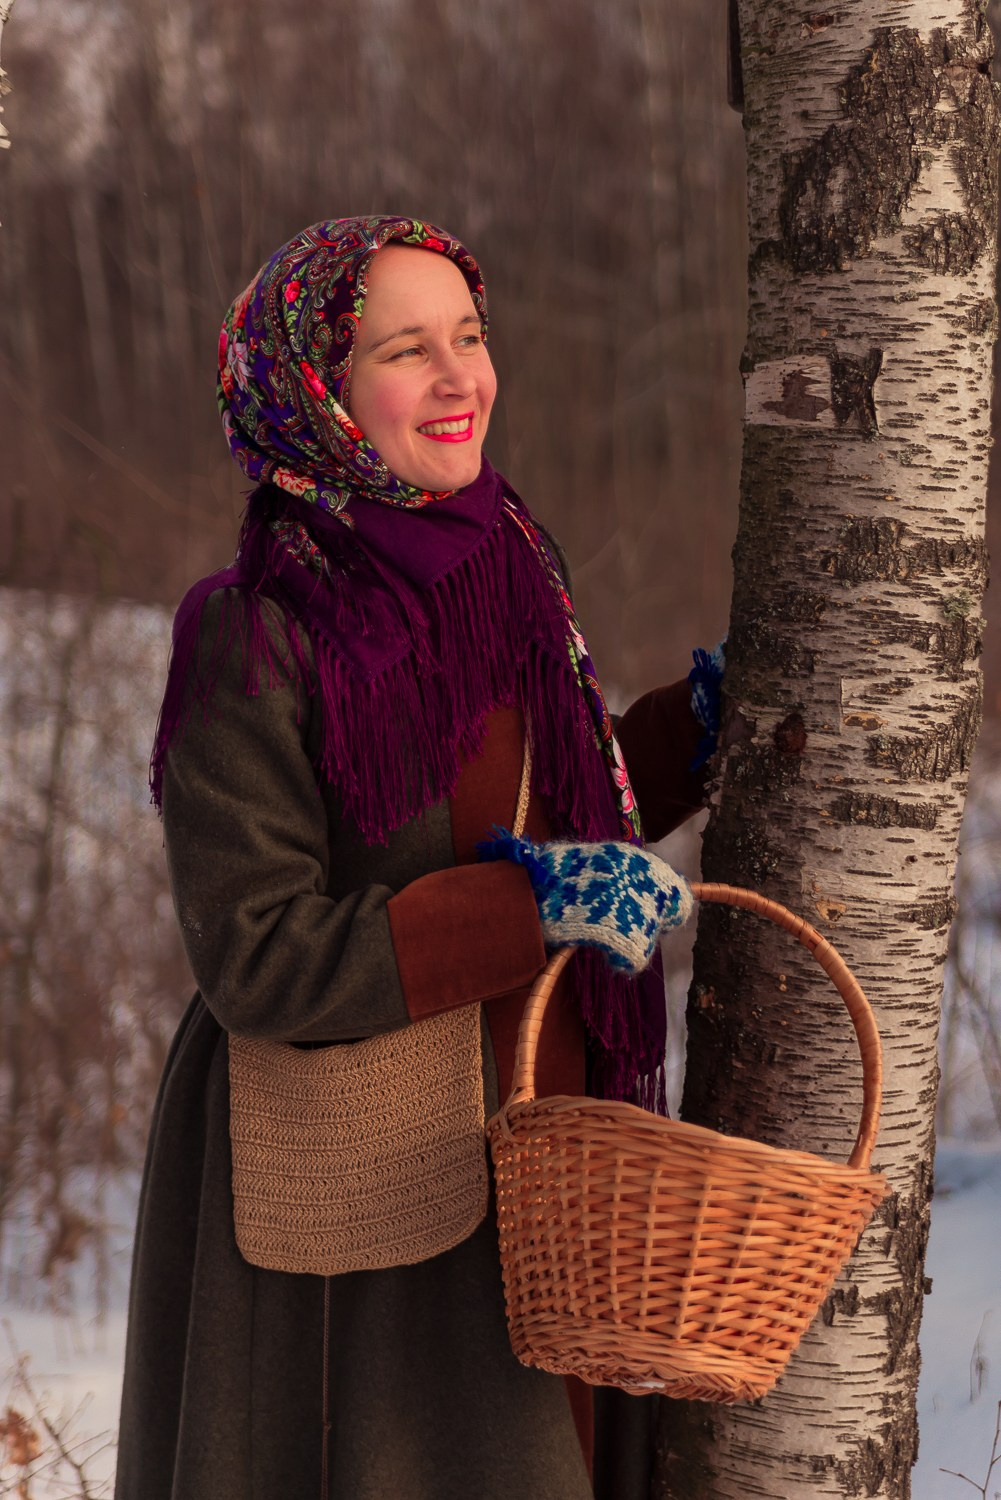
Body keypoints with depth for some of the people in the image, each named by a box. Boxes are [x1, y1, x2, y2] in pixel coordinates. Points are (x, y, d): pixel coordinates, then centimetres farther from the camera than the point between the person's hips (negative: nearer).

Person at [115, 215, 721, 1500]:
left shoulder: (506, 565, 4)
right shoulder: (253, 642, -17)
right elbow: (256, 961, -20)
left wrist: (692, 731, 8)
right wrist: (527, 904, -24)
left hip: (530, 1147, 7)